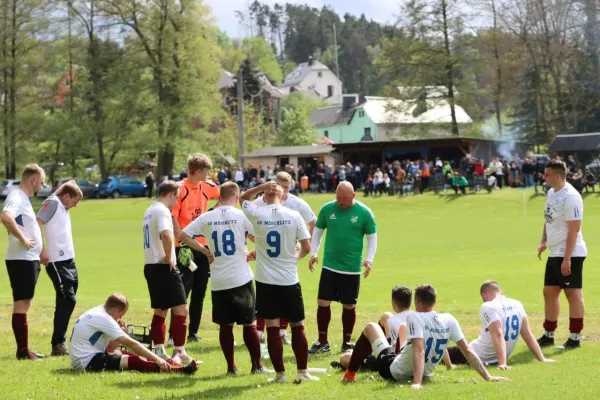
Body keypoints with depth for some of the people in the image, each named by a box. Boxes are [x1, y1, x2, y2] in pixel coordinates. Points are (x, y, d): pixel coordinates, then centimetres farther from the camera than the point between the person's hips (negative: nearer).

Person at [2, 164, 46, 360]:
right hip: (21, 260, -10)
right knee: (21, 303, -7)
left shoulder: (24, 199, 17)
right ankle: (23, 350, -5)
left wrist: (40, 252, 21)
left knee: (24, 303, 13)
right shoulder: (16, 197, -15)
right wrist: (22, 239, -27)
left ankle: (24, 349, 18)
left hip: (29, 259, 10)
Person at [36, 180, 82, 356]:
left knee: (67, 301, 12)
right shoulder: (53, 202, -8)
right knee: (66, 300, -11)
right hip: (57, 261, -9)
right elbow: (36, 224, -19)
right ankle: (58, 345, -9)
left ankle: (60, 343, 18)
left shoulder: (62, 208, 19)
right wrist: (43, 251, -21)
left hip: (68, 261, 9)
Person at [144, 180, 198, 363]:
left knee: (160, 310, 15)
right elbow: (166, 235, -32)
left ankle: (159, 351, 15)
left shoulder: (150, 211, 17)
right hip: (164, 267, -10)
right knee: (180, 308, -7)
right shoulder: (162, 211, -13)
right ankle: (179, 352, -9)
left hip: (150, 265, 10)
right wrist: (169, 256, -19)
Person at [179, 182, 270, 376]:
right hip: (241, 279, -2)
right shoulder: (242, 216, -6)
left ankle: (231, 367, 10)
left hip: (218, 281, 2)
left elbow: (183, 235, 2)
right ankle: (257, 366, 10)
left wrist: (204, 250, 9)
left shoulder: (206, 218, 2)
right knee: (249, 323, 7)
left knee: (225, 325, 9)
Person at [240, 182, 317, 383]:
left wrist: (263, 186, 5)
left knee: (272, 328, 4)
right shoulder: (294, 216, -6)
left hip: (265, 281, 0)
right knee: (298, 327, 12)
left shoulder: (256, 214, -6)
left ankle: (280, 374, 6)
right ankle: (303, 372, 13)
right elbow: (306, 247, -1)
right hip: (289, 281, 0)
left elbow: (243, 198, 17)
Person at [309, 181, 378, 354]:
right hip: (329, 266, 1)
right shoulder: (327, 209, -1)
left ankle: (346, 343, 20)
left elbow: (372, 237, 2)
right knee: (323, 302, -1)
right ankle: (322, 341, 11)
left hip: (352, 269, -1)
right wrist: (314, 254, 3)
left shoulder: (364, 213, -6)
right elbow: (317, 231, 11)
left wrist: (369, 259, -9)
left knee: (349, 306, 6)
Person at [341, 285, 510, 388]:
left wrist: (417, 383, -44)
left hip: (393, 371, -6)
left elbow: (419, 352, -37)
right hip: (426, 373, 6)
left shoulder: (415, 318, -26)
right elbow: (468, 351, -12)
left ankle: (350, 374, 25)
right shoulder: (449, 320, -12)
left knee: (371, 327, 16)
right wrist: (488, 377, -7)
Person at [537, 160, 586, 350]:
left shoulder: (570, 197, -20)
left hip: (570, 254, -10)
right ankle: (548, 335, 23)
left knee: (573, 293, -3)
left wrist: (567, 258, -23)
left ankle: (575, 337, 3)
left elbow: (573, 229, -22)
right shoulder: (551, 193, 9)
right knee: (549, 292, 13)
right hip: (554, 254, 10)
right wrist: (544, 241, 13)